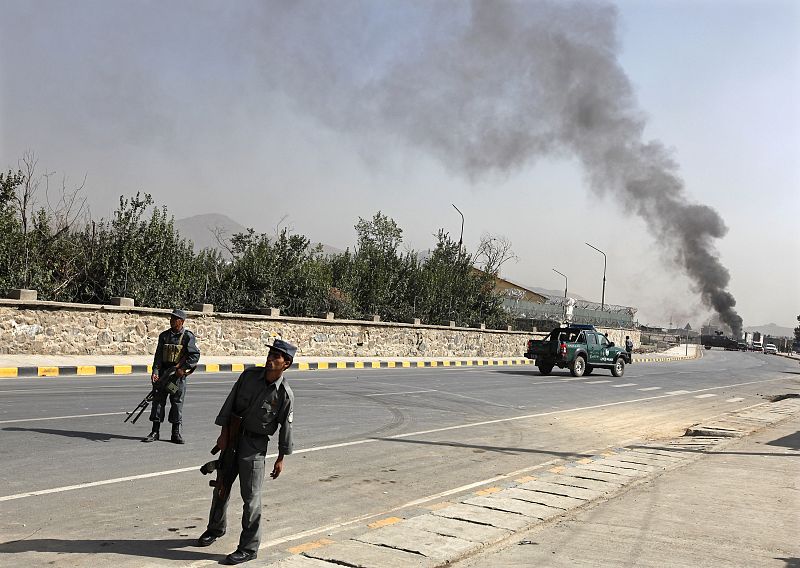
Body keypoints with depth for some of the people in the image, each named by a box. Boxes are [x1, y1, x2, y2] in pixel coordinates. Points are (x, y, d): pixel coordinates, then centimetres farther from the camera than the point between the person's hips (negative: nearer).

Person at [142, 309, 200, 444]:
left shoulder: (188, 336, -3)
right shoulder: (164, 335, 8)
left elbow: (195, 355, -8)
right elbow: (158, 355, 4)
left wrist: (183, 368, -15)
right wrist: (155, 371, -9)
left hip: (178, 373, -3)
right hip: (163, 373, 3)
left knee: (177, 402, 2)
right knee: (158, 400, 2)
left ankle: (176, 433, 9)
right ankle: (155, 432, 9)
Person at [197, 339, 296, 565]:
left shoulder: (285, 395, -15)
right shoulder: (249, 375, -6)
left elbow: (286, 427, -8)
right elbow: (230, 403, 0)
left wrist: (281, 459, -4)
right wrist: (224, 434, -2)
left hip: (255, 444, -5)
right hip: (232, 436, 5)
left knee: (251, 496, -4)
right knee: (221, 487, 20)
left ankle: (249, 548, 9)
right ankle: (215, 528, 44)